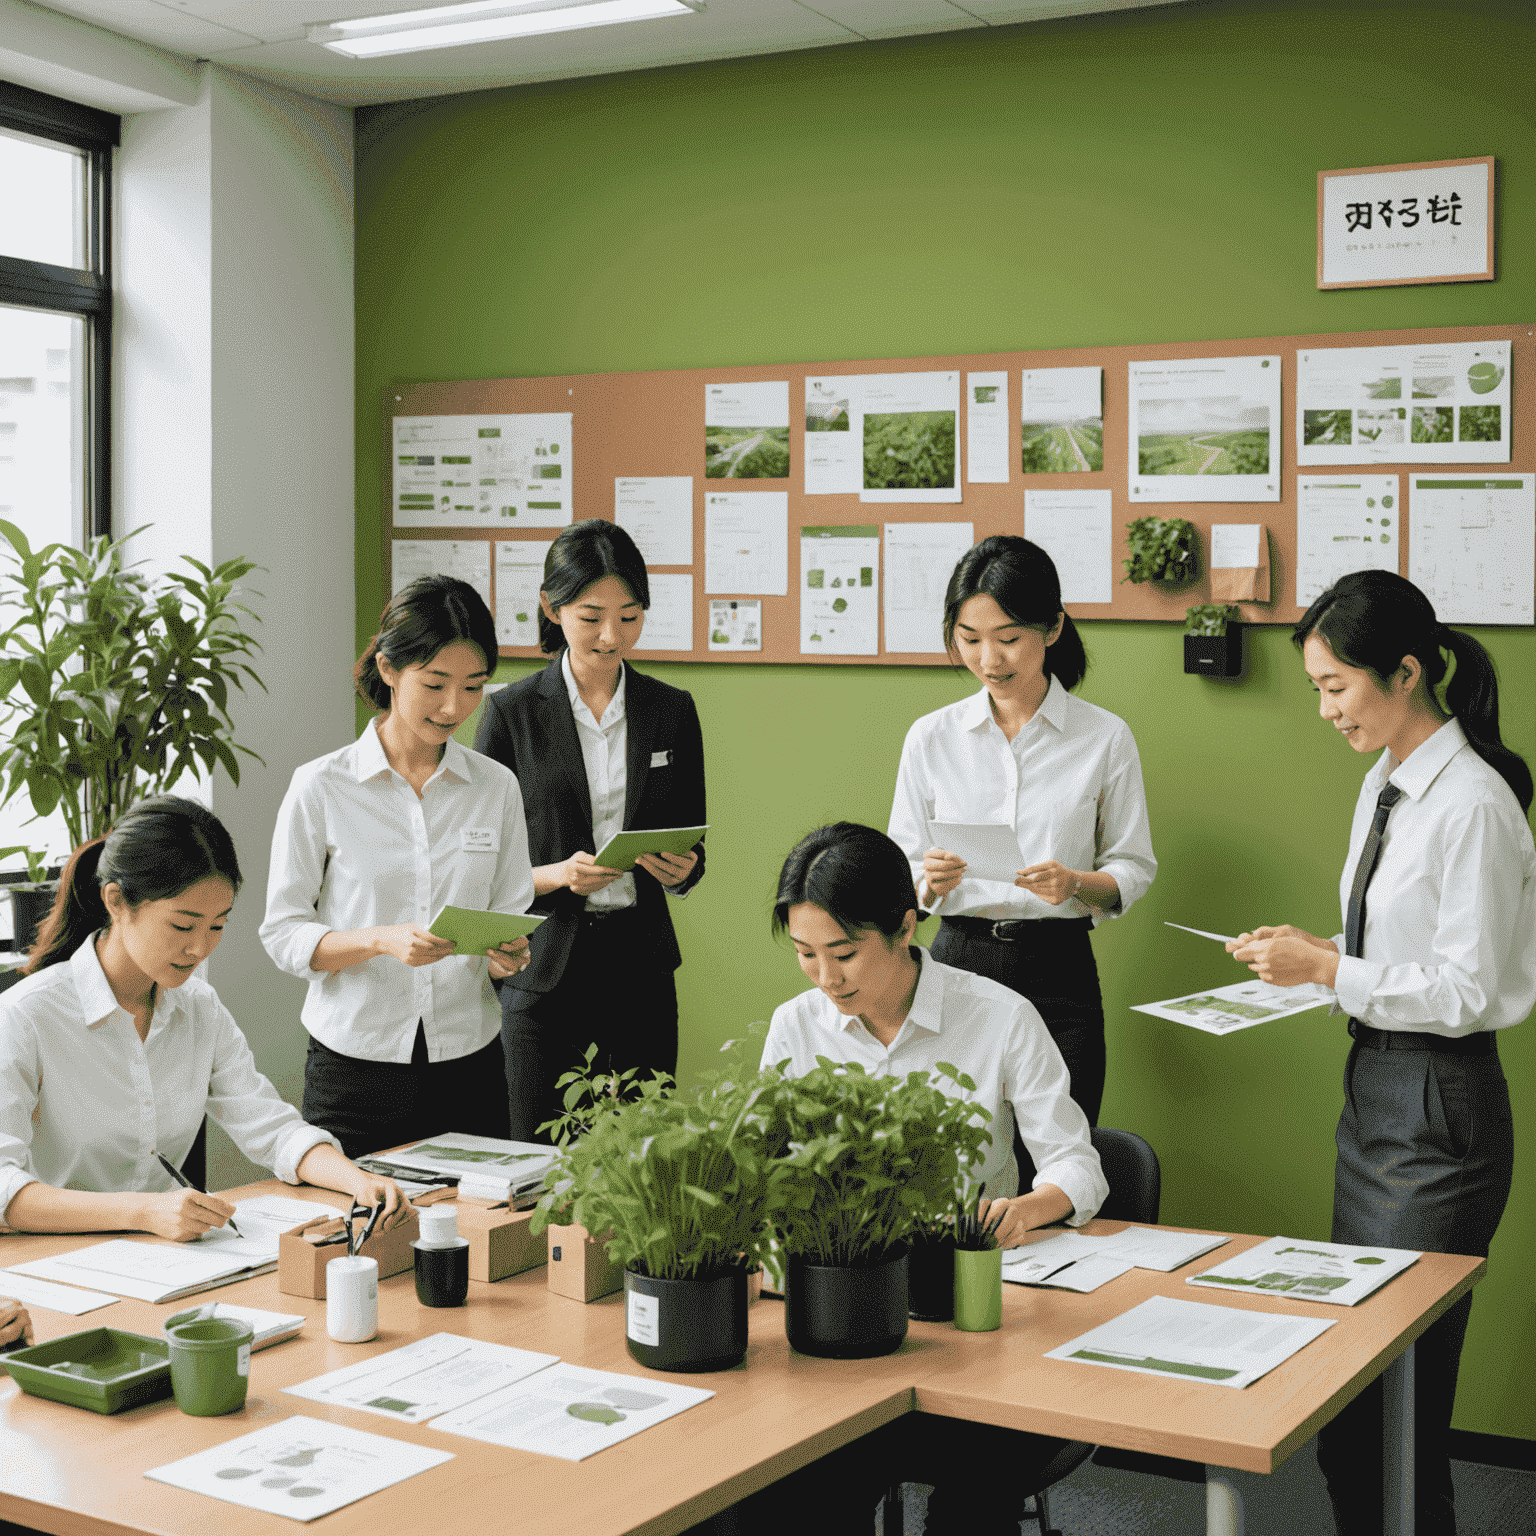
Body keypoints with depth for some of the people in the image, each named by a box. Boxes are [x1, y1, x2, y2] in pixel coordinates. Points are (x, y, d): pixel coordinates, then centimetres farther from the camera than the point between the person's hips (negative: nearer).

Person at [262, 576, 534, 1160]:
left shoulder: (497, 787, 3)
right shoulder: (320, 788, -5)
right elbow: (284, 934, -5)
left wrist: (508, 954, -14)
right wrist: (383, 941, -20)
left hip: (468, 1063, 2)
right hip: (355, 1068, -2)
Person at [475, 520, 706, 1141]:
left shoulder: (673, 710, 7)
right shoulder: (512, 712, -2)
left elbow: (692, 853, 12)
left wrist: (678, 870, -10)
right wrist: (556, 875, -17)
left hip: (641, 963, 2)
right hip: (543, 972, -2)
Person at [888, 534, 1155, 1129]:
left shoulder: (1105, 738, 1)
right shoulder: (930, 738, 5)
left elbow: (1134, 867, 5)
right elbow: (901, 868, 10)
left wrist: (1076, 883, -15)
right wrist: (930, 878, -12)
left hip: (1058, 971, -1)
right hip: (957, 962, 1)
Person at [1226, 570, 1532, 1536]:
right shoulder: (1385, 785, 10)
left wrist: (1329, 969, -17)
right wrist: (1311, 951, 3)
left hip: (1440, 1107, -10)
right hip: (1374, 1089, 10)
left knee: (1402, 1392, -3)